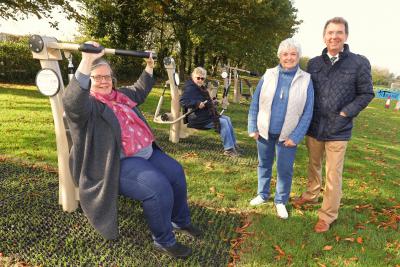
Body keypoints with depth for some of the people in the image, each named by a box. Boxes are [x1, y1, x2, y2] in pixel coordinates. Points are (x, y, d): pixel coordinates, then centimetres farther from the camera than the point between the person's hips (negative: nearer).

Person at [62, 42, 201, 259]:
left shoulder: (120, 95, 16)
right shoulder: (87, 103, -10)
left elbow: (139, 92, 36)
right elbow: (73, 102, -35)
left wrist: (149, 68, 34)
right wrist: (86, 63, -48)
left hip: (146, 152, 10)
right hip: (120, 162, -9)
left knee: (176, 173, 11)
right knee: (160, 188, -26)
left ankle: (181, 221, 31)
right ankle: (164, 241, -3)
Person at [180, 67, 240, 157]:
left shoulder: (201, 88, 19)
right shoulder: (190, 88, -13)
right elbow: (183, 101, -27)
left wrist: (212, 102, 18)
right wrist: (197, 104, -34)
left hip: (206, 115, 11)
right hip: (197, 119, -11)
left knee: (227, 119, 5)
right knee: (223, 122, -18)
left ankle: (233, 144, 8)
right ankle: (228, 149, -14)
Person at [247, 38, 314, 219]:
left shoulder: (306, 80, -5)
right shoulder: (268, 75, -2)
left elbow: (307, 113, -5)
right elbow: (255, 104, 1)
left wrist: (295, 137, -11)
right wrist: (252, 128, -3)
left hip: (287, 136, -1)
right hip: (264, 132, 2)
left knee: (285, 170, 6)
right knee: (264, 165, 16)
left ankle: (281, 201, 26)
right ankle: (262, 195, 36)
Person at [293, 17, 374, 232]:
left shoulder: (359, 63, -7)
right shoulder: (314, 63, 3)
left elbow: (366, 93, -2)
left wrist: (345, 114, -12)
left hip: (338, 131, -3)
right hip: (314, 127, 4)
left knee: (333, 175, 3)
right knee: (314, 165, 22)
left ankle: (327, 215, 18)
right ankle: (311, 195, 44)